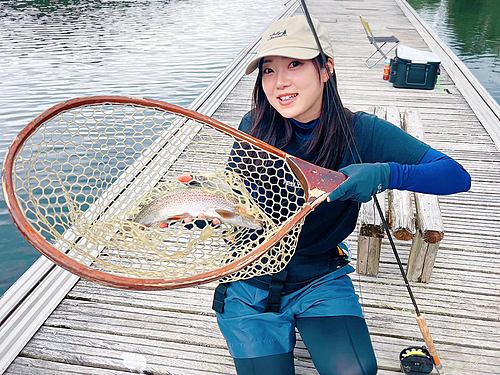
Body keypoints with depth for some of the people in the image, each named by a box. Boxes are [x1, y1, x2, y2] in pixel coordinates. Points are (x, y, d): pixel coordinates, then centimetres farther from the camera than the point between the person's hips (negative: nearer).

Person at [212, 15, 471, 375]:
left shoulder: (361, 132, -13)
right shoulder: (255, 128, -9)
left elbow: (458, 176, -16)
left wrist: (386, 173, -34)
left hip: (321, 280, 0)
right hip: (251, 281, 1)